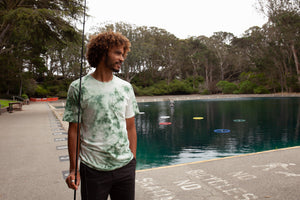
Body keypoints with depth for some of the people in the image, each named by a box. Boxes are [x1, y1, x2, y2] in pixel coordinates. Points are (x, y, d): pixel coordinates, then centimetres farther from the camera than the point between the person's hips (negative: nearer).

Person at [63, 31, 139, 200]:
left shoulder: (126, 88, 5)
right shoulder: (78, 88, -5)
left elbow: (130, 127, 8)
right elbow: (74, 130, -3)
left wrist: (133, 161, 6)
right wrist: (74, 169, -5)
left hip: (125, 167, 3)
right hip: (93, 170, -3)